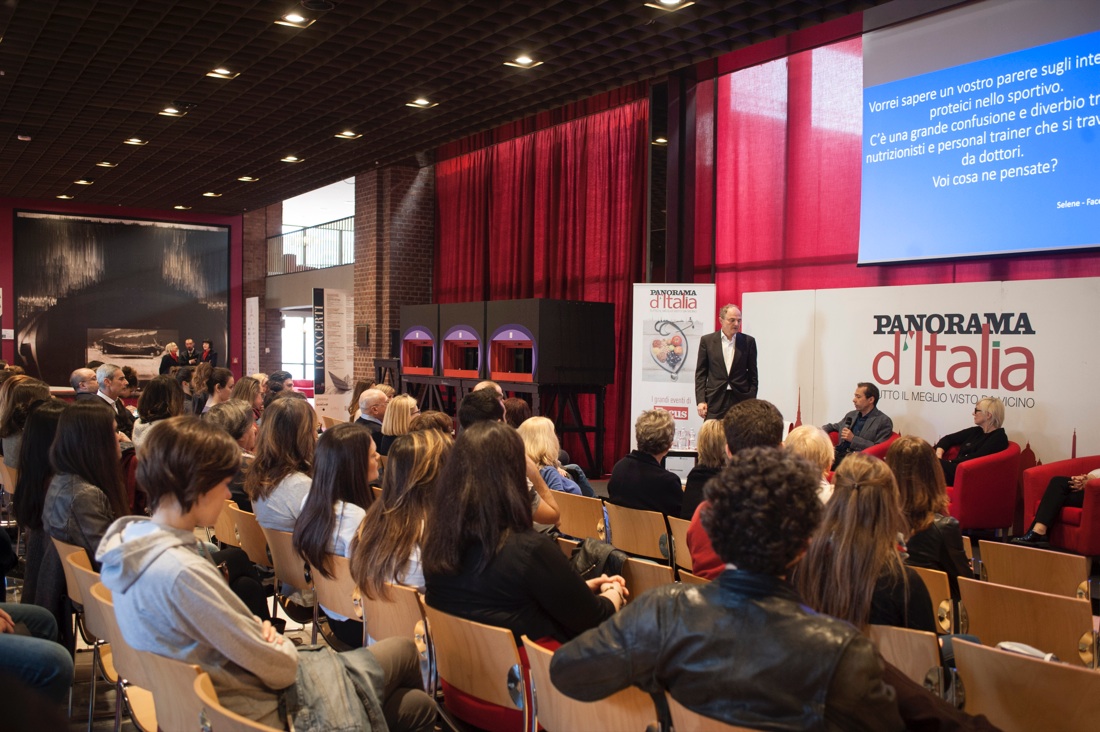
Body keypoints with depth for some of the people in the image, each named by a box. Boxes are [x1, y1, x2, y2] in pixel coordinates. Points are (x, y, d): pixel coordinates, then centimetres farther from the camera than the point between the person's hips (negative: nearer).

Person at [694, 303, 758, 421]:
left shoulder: (748, 341, 7)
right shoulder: (707, 340, 5)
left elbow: (753, 375, 9)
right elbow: (700, 373, 5)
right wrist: (701, 401, -3)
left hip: (741, 399, 1)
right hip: (715, 400, 0)